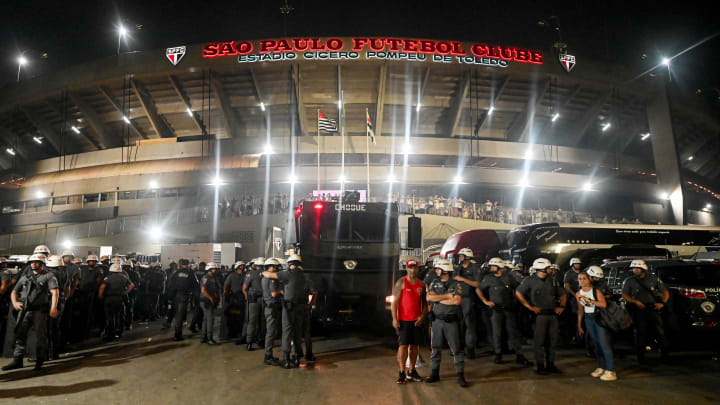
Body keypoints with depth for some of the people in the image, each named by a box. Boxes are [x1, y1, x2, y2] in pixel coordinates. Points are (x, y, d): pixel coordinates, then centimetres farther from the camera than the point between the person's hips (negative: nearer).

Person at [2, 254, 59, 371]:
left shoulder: (48, 276, 2)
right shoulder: (24, 278, 18)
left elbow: (55, 292, -10)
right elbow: (14, 292, 25)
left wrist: (53, 307, -23)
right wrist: (14, 302, 3)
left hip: (39, 310, -5)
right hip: (24, 310, 5)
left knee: (40, 335, -2)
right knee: (20, 334, 5)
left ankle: (40, 360, 10)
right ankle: (17, 360, 13)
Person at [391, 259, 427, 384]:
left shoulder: (421, 284, 10)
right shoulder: (401, 282, -3)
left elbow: (424, 302, 15)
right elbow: (394, 301, -7)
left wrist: (422, 316, 0)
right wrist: (395, 319, -13)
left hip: (417, 320, 5)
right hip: (403, 320, -4)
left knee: (415, 345, 8)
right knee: (403, 345, -4)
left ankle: (411, 371, 19)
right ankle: (402, 373, 3)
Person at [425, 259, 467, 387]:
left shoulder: (455, 284, -4)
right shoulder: (435, 283, 6)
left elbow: (457, 301, -17)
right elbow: (429, 297, -7)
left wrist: (438, 299, -8)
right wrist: (447, 296, -12)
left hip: (451, 321, -3)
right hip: (437, 320, 3)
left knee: (456, 349, 1)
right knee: (436, 348, 10)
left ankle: (460, 375, 9)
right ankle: (434, 374, 21)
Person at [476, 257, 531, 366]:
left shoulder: (508, 278, 4)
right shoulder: (488, 279, 1)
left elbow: (517, 288, 18)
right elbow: (478, 289, 7)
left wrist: (514, 299, 10)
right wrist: (485, 301, -1)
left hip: (509, 309, 1)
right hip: (496, 309, -1)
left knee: (513, 332, 0)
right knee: (497, 333, 4)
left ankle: (519, 356, 5)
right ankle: (498, 354, 17)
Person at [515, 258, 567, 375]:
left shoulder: (552, 280, 11)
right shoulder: (530, 280, -4)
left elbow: (562, 294, 22)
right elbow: (518, 293, -7)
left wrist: (561, 306, 8)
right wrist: (529, 306, -9)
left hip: (552, 314, 5)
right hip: (539, 314, -5)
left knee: (552, 340, 9)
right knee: (539, 341, -2)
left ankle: (550, 364, 21)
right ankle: (540, 366, 6)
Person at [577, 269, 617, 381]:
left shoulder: (596, 291, -11)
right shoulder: (578, 294, 6)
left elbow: (604, 304, -24)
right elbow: (580, 310, 14)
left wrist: (590, 300, -27)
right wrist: (579, 325, 16)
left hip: (600, 318, -6)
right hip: (589, 319, 6)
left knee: (604, 344, -7)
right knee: (596, 344, 12)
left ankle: (611, 372, -3)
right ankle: (601, 368, 23)